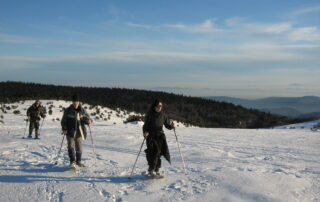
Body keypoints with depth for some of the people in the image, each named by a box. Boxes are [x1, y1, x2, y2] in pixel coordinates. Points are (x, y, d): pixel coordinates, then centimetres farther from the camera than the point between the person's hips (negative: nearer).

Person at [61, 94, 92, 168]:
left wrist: (89, 121, -13)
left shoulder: (82, 110, 4)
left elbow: (87, 118, 11)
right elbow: (63, 121, 4)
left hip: (79, 132, 2)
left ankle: (78, 161, 25)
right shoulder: (68, 110, -1)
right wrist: (64, 129, -9)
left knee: (79, 147, 10)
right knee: (71, 146, -13)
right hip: (70, 132, -2)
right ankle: (72, 162, -12)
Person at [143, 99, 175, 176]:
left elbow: (167, 124, 10)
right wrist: (145, 132, -19)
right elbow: (145, 125, 0)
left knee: (158, 153, 1)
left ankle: (157, 170, 16)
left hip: (160, 136, 3)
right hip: (151, 136, -3)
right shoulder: (149, 115, -2)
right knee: (154, 152, -15)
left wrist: (172, 125, -11)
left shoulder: (163, 115, 7)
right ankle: (151, 170, -8)